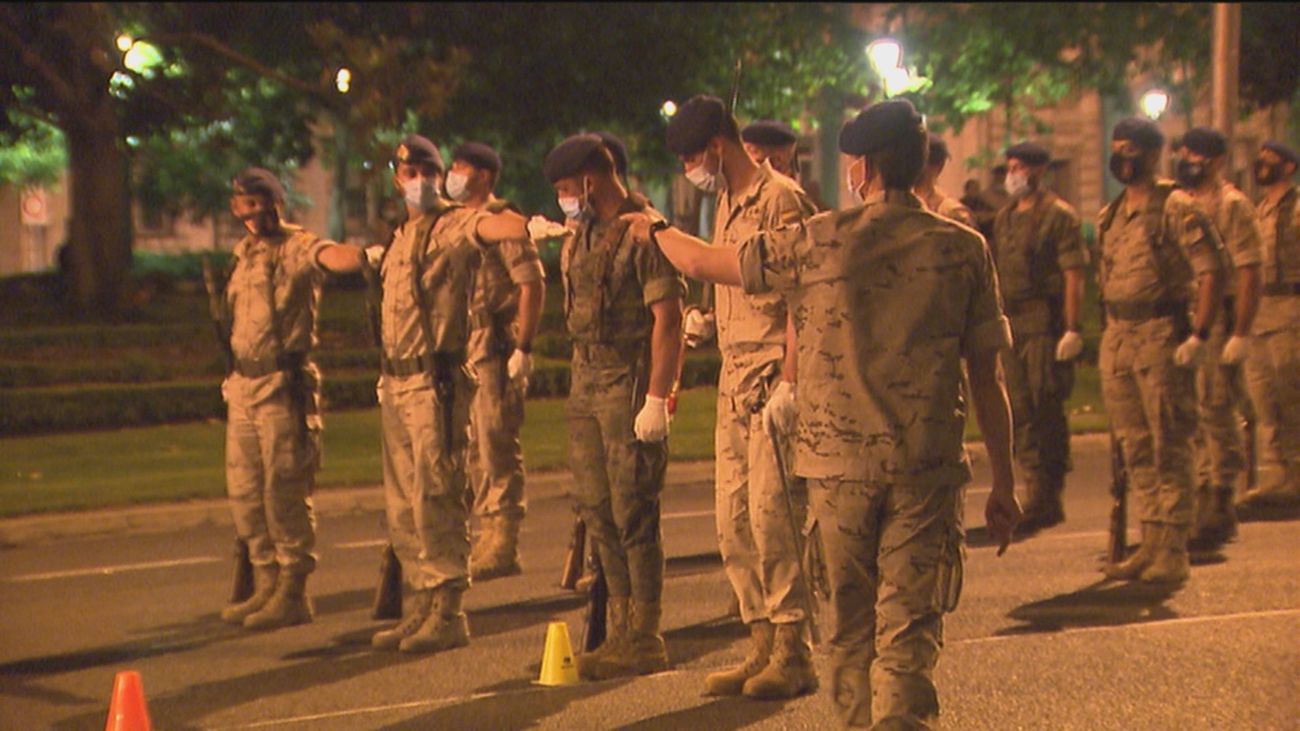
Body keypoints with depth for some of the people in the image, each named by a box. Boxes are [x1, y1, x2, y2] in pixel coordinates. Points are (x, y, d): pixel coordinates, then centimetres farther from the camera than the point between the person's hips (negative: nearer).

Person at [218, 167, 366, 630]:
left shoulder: (297, 247, -7)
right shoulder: (242, 253, 17)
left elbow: (333, 256, -28)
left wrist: (365, 255, -49)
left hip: (283, 384, -8)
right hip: (242, 383, 8)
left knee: (285, 491, -5)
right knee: (244, 490, 12)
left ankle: (293, 593, 1)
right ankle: (266, 585, 23)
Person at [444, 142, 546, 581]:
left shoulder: (502, 221, -7)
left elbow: (532, 284, -12)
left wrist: (522, 348, -17)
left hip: (495, 351, -8)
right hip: (460, 351, 8)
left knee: (497, 444, -7)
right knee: (470, 448, 11)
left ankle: (501, 546, -4)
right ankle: (485, 536, 19)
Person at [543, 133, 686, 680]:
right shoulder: (581, 238, 15)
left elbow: (667, 318, -16)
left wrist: (656, 397, -20)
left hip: (630, 385, -9)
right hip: (586, 383, 9)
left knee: (633, 514, -5)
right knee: (597, 511, 11)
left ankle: (643, 641, 3)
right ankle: (621, 631, 20)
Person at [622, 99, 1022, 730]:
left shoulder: (819, 242, -3)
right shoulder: (963, 248, 0)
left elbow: (702, 262, 9)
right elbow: (986, 378, 1)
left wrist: (653, 230, 31)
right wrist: (1003, 485, 8)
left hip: (839, 461, 0)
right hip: (927, 465, 0)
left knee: (853, 621, 15)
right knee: (909, 626, 2)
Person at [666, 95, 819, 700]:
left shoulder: (780, 200, -9)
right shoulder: (727, 205, 18)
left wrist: (790, 383, -19)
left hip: (774, 376, -9)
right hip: (735, 376, 9)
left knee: (771, 513, -10)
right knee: (734, 519, 7)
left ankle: (793, 655, -2)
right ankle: (762, 646, 14)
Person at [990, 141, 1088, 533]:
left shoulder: (1058, 215, -4)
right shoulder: (1004, 218, 17)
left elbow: (1074, 275, -9)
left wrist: (1071, 329, -16)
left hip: (1045, 323, -7)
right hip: (1011, 324, 7)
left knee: (1047, 410, -6)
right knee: (1021, 411, 7)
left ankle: (1048, 499, -1)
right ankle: (1036, 494, 14)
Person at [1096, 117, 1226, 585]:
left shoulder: (1175, 208, -6)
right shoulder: (1108, 217, 16)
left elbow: (1211, 271, -12)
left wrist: (1198, 336, -18)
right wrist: (1110, 333, 14)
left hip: (1161, 336, -7)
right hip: (1116, 337, 7)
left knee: (1169, 448, -5)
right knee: (1136, 449, 10)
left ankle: (1173, 552, -1)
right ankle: (1151, 544, 17)